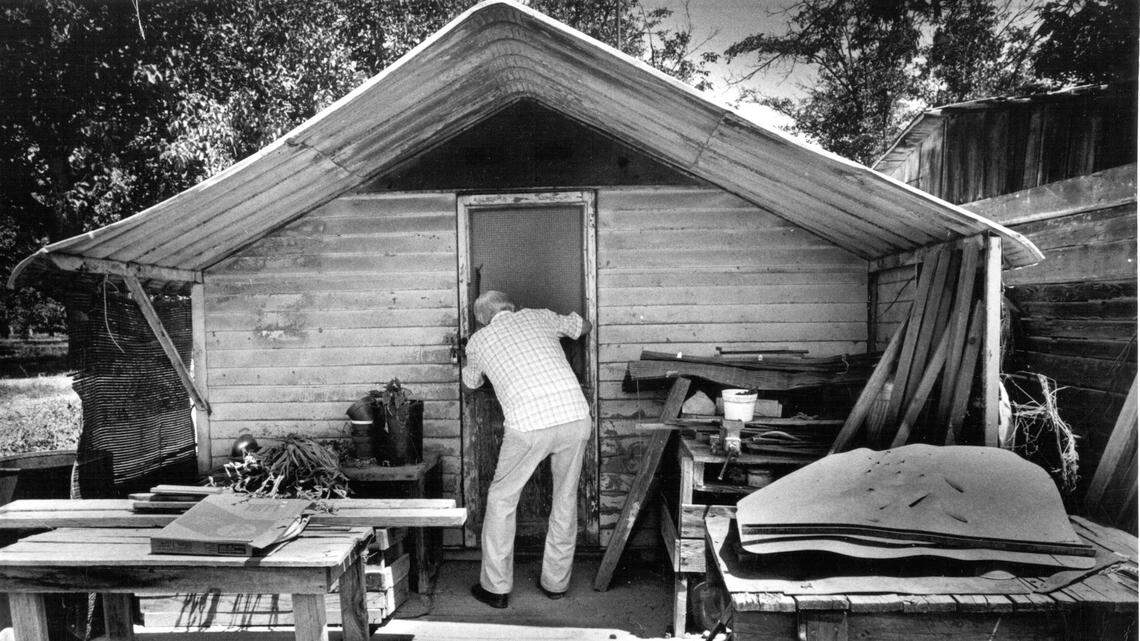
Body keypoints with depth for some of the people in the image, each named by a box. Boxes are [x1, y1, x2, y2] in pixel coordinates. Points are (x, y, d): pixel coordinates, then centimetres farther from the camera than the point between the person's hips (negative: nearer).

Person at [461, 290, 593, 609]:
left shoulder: (478, 341, 15)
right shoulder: (539, 317, 20)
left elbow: (471, 382, 36)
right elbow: (584, 326, 37)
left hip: (528, 425, -3)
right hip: (576, 416, 3)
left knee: (501, 500, 17)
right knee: (566, 499, 20)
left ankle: (496, 587, 23)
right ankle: (556, 582, 31)